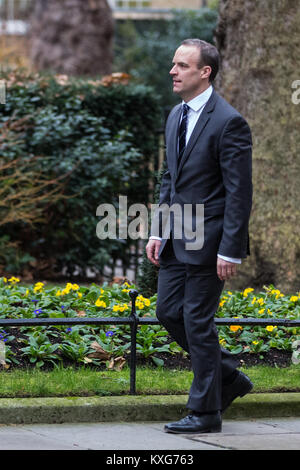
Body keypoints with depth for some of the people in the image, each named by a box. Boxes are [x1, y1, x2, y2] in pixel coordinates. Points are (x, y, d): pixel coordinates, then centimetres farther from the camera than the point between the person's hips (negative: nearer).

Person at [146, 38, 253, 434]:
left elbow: (239, 192, -17)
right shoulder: (176, 116, 11)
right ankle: (229, 377, 27)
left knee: (197, 322, -3)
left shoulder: (228, 122, -16)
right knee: (168, 311, 11)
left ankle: (206, 413, 8)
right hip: (177, 239, 9)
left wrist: (231, 251, -19)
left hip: (207, 240, -9)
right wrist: (158, 232, 12)